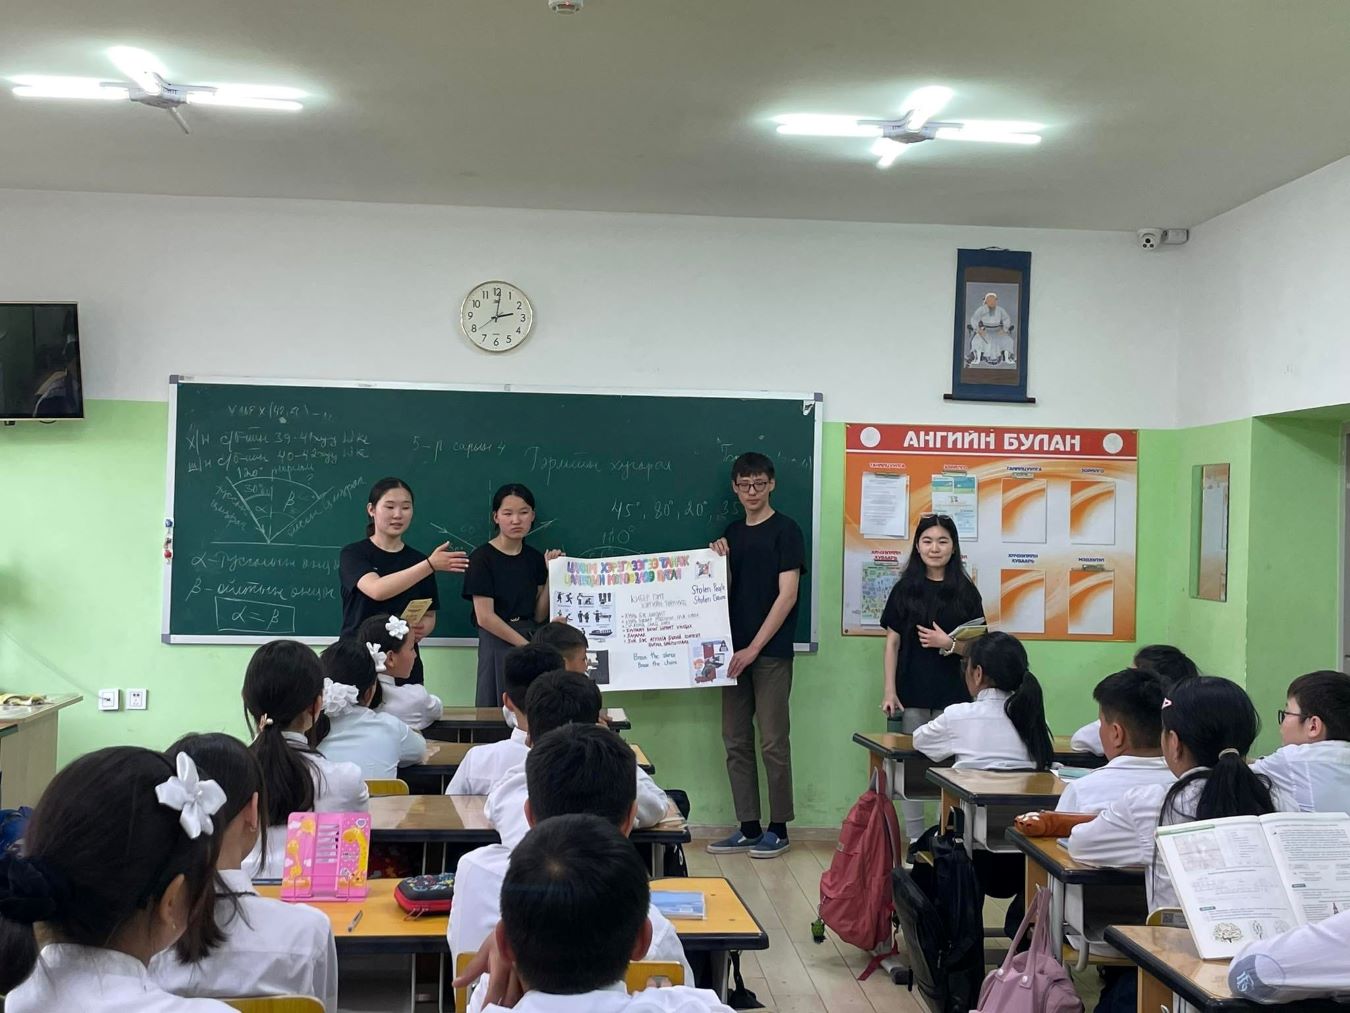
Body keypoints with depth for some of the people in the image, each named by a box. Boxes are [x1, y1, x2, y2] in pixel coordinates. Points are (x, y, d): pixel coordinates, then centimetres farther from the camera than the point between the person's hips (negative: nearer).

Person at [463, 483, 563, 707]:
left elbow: (539, 615, 5)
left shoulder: (535, 558, 8)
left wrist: (551, 575, -3)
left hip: (531, 642, 5)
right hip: (497, 645, -4)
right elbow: (485, 617, -11)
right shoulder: (483, 557, -6)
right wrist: (525, 645, -11)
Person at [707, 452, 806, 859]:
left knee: (773, 742, -2)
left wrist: (754, 648, -14)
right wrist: (720, 562, -4)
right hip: (735, 650, 6)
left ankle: (779, 829, 8)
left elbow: (787, 596, -11)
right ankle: (748, 827, 14)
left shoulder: (785, 531, -5)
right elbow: (727, 592, 15)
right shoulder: (732, 533, 13)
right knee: (736, 742, 7)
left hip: (771, 653, -6)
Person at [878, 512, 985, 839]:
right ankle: (915, 844, 11)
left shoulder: (966, 591, 4)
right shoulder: (905, 589, 6)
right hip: (912, 692, 1)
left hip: (951, 693, -1)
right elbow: (892, 643, 5)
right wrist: (889, 691, -2)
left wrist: (949, 644, -15)